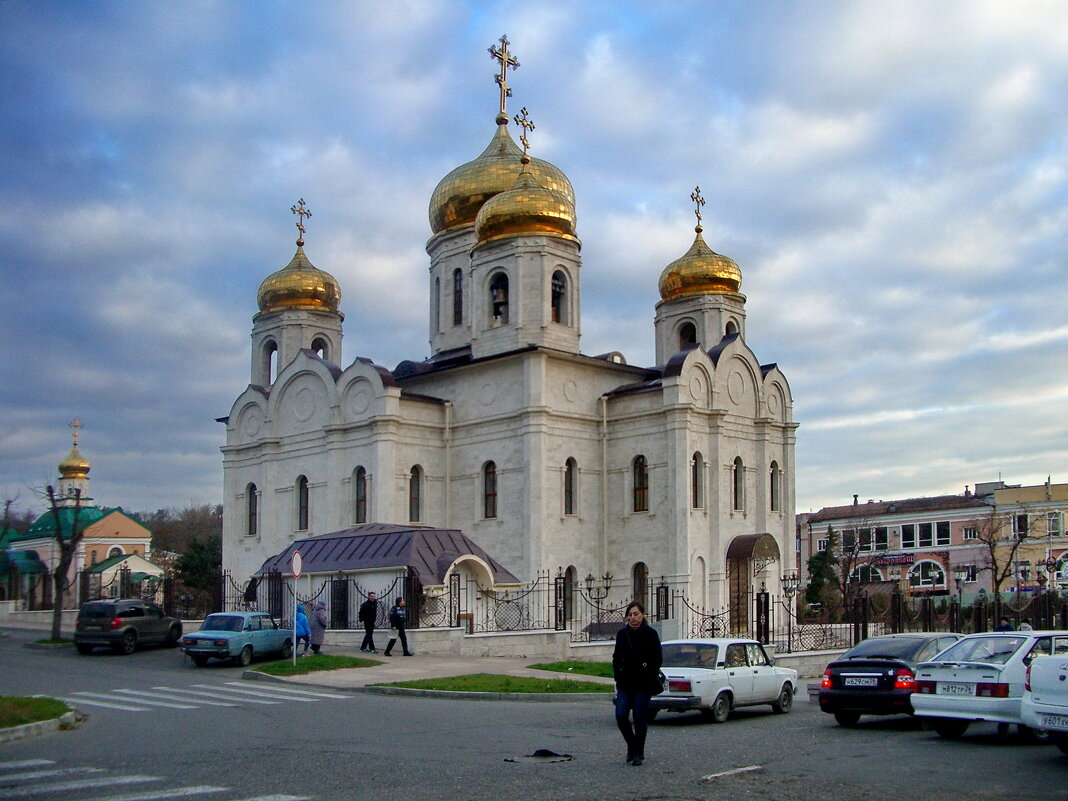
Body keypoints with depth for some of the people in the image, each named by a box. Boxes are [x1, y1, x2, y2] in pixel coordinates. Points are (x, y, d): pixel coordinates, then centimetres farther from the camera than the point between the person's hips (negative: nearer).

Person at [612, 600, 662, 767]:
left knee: (639, 717, -2)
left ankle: (639, 753, 14)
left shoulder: (651, 634, -4)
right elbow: (616, 658, 11)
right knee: (620, 716, -5)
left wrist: (650, 676, -11)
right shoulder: (622, 634, 5)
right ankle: (632, 746, 19)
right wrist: (618, 678, 3)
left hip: (644, 684, -3)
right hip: (625, 684, 3)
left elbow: (658, 659, -2)